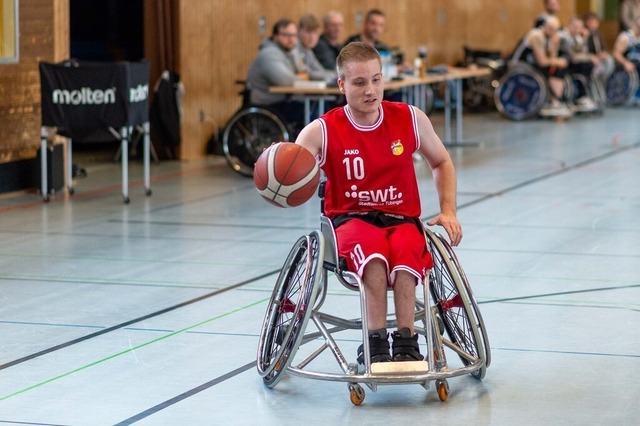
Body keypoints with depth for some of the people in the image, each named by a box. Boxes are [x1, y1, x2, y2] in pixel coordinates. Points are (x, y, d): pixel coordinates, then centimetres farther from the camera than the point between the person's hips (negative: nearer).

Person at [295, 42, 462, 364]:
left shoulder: (410, 119, 2)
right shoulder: (322, 131, -6)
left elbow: (441, 162, 19)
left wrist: (448, 211, 6)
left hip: (402, 219, 2)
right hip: (351, 219, -1)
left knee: (406, 253, -36)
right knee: (374, 253, -38)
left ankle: (406, 342, -31)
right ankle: (376, 342, -32)